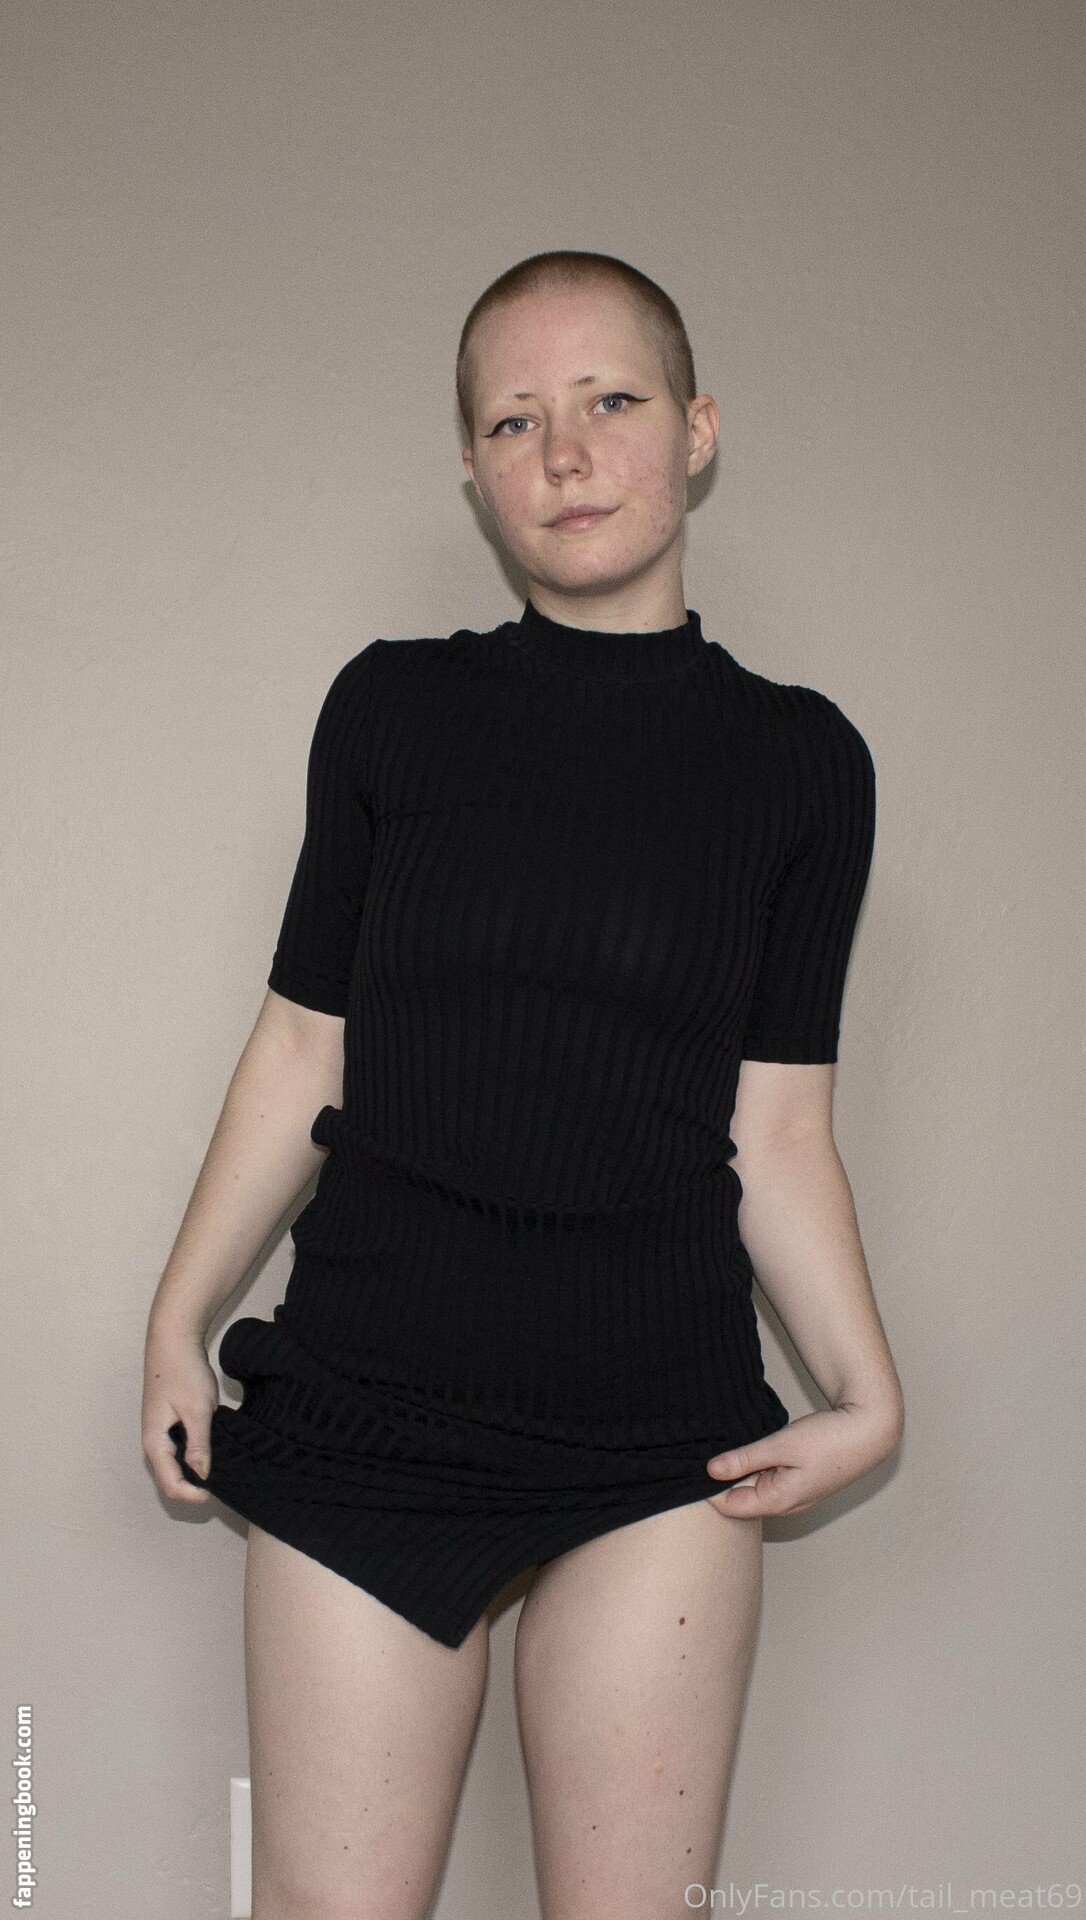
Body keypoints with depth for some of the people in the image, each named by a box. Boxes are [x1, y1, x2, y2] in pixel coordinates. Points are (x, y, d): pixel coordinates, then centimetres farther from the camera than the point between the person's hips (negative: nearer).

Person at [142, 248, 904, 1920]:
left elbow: (777, 1124, 3)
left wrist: (864, 1392, -8)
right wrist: (177, 1325, 9)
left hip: (663, 1440, 0)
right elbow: (302, 1046, 8)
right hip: (363, 1404, 1)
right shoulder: (391, 711, 4)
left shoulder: (798, 762, 2)